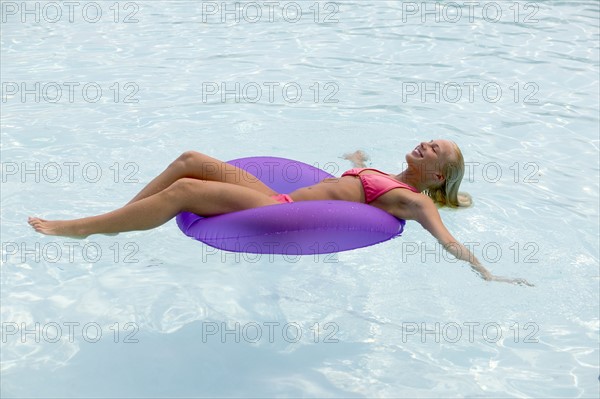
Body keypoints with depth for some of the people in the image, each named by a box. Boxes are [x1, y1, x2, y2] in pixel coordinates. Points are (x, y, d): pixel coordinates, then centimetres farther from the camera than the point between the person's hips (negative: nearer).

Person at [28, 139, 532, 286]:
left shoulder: (413, 200, -2)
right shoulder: (387, 179, 21)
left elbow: (448, 239, -14)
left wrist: (488, 275, -23)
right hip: (280, 200, 9)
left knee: (183, 190, -17)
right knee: (191, 159, -1)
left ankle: (73, 229, -7)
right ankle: (113, 219, 6)